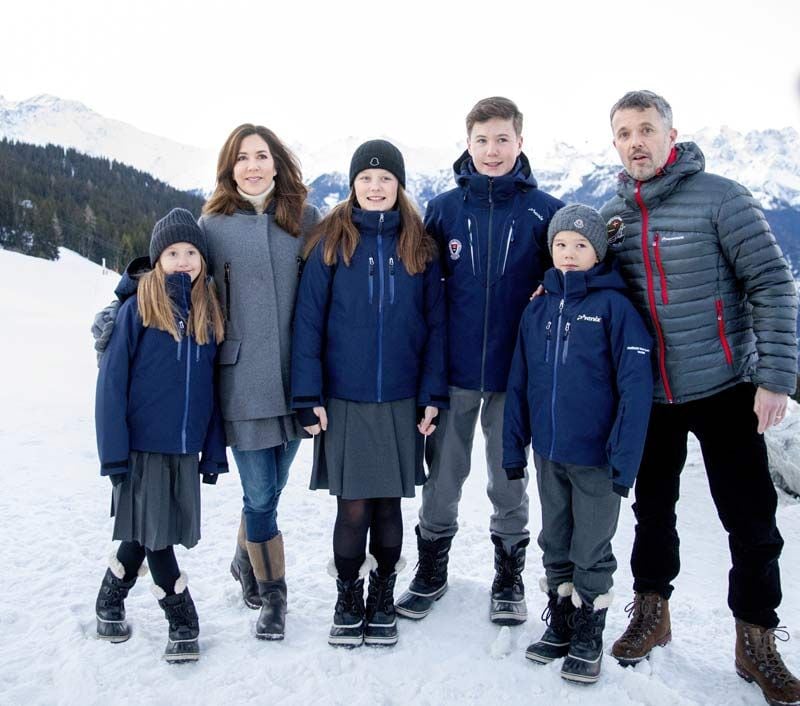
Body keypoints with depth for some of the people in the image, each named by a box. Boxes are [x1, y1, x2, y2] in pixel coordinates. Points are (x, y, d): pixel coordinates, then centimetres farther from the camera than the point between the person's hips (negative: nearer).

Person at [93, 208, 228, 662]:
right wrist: (115, 452, -13)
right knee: (153, 533, 4)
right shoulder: (138, 308, -8)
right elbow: (112, 382, -9)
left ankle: (111, 602, 36)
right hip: (142, 445, -4)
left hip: (186, 448, 4)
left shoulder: (209, 313, 5)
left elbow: (211, 387, 9)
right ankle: (183, 622, 20)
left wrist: (214, 451, 7)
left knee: (147, 534, 13)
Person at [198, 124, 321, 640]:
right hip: (242, 376, -2)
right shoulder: (213, 224, 2)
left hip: (295, 374, 2)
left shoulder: (305, 219, 5)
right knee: (260, 494, 2)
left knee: (271, 488, 15)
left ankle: (247, 562, 41)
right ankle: (272, 594, 21)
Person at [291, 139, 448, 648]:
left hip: (402, 400, 2)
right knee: (353, 507, 3)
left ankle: (383, 599, 29)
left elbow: (435, 323, 5)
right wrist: (309, 396, -7)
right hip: (344, 399, -1)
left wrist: (433, 395, -2)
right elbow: (309, 320, -2)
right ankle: (348, 600, 25)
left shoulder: (420, 245, 5)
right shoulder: (331, 242, 0)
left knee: (389, 505, 10)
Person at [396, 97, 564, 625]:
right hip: (453, 369, 1)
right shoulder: (443, 209, 1)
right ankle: (432, 568, 31)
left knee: (509, 478, 13)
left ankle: (510, 575, 31)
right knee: (443, 474, 12)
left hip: (515, 369, -1)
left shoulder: (545, 211, -3)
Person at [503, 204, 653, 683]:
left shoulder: (614, 305, -10)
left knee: (592, 553, 9)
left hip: (596, 459, -4)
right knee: (556, 547, 18)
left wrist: (625, 459, -18)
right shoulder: (537, 310, 5)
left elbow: (636, 387, -14)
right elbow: (519, 385, 7)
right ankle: (559, 626, 35)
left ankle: (588, 639, 27)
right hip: (548, 455, 5)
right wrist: (514, 448, 5)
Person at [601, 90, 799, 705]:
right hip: (648, 395, 4)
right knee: (653, 509, 16)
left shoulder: (719, 197, -9)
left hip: (725, 389, -3)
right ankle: (651, 612, 36)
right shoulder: (612, 214, 5)